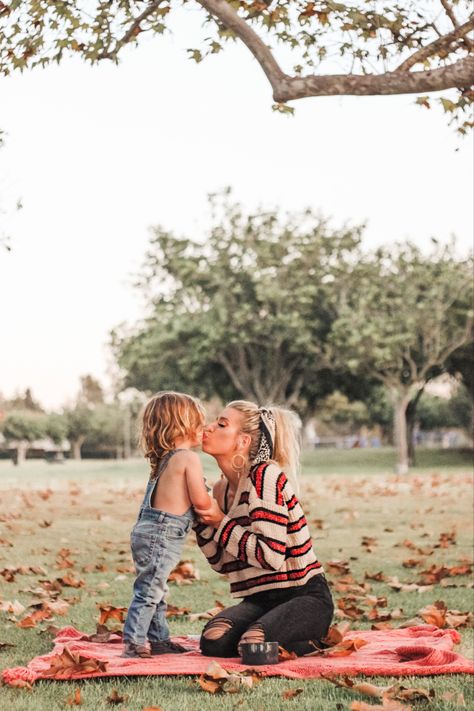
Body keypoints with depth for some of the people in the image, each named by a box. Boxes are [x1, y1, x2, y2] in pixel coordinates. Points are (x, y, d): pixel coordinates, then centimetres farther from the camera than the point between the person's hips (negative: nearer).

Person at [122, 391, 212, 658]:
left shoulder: (165, 458, 15)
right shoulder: (189, 458, -12)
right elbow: (200, 500, -14)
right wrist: (214, 505, 6)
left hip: (147, 528, 10)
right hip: (163, 534, -10)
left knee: (155, 590, 16)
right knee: (149, 590, -8)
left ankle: (158, 639, 26)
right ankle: (134, 642, -7)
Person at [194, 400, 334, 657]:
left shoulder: (265, 476, -15)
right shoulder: (222, 489, 8)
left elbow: (271, 556, -22)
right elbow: (222, 563, 8)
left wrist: (221, 522, -15)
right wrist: (201, 517, -4)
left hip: (305, 597, -6)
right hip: (261, 598, 6)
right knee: (213, 642, -20)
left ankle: (316, 639, 1)